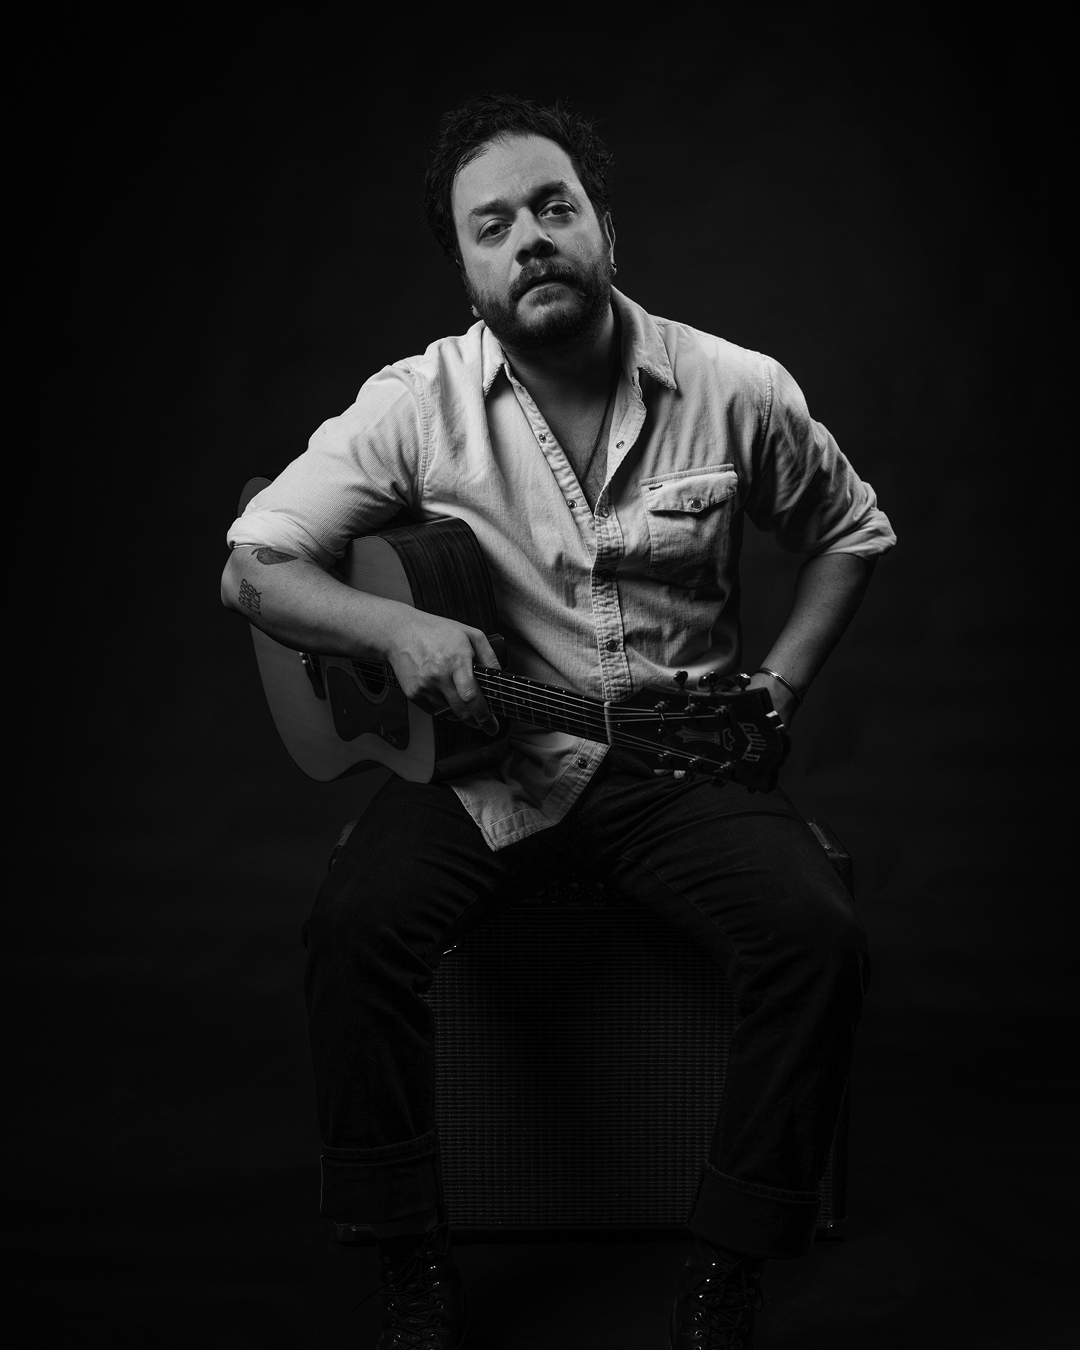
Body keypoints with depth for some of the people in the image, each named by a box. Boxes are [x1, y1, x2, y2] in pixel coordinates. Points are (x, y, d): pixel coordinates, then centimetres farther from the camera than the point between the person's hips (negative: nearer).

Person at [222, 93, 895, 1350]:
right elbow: (254, 568, -3)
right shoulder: (418, 402, -5)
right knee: (355, 928, -27)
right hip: (483, 752, 0)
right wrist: (396, 626, -22)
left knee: (821, 938, -24)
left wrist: (780, 682, 1)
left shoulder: (738, 392, -2)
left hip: (682, 758, 1)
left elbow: (849, 531, 15)